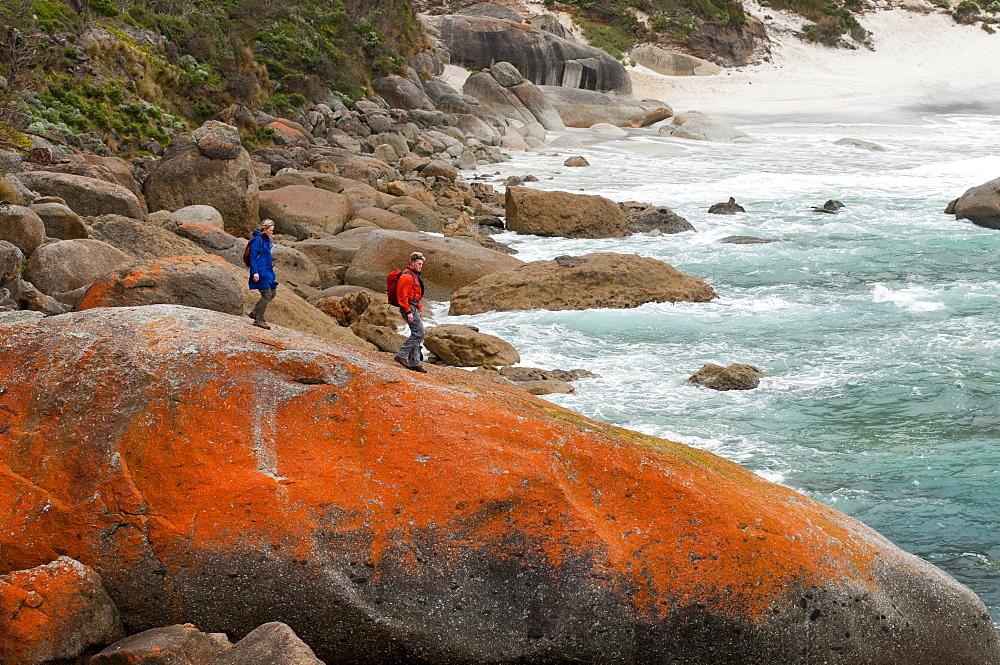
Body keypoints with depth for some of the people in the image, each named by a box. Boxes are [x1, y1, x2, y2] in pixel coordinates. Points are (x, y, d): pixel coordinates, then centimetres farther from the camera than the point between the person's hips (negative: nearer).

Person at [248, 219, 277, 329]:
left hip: (267, 270, 10)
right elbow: (253, 257, -17)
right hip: (260, 271, -10)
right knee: (266, 295, -8)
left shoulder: (267, 240, 14)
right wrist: (255, 272, -22)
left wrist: (271, 267, 25)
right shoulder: (257, 240, -15)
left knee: (273, 292, 12)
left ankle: (255, 313, 20)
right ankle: (259, 320, 1)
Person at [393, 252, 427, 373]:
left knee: (416, 334, 9)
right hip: (408, 308, -10)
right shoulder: (407, 276, -15)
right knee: (419, 333, -14)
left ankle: (415, 363, 10)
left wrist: (419, 309, 23)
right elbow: (403, 296, -21)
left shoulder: (415, 276, 19)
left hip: (413, 308, 10)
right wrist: (408, 312, -24)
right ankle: (402, 355, -12)